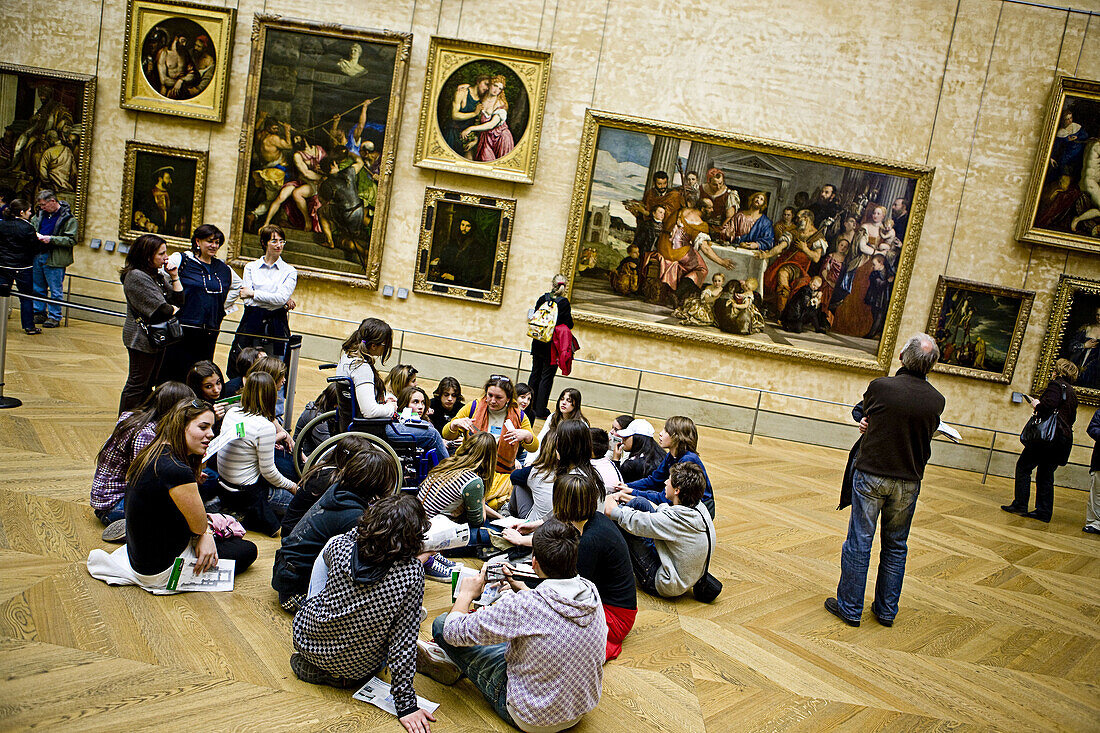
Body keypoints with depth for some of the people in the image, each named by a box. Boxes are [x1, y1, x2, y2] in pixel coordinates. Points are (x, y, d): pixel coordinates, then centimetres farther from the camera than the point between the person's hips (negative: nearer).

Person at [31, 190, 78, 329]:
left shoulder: (68, 218, -10)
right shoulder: (41, 213, 11)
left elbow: (72, 240, -14)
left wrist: (51, 239, -21)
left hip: (55, 259, -7)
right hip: (38, 256, 7)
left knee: (55, 290, 0)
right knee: (38, 288, 15)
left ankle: (54, 317, 9)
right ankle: (39, 313, 26)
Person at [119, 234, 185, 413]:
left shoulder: (159, 274, 11)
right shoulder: (136, 276, -16)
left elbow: (179, 300, 10)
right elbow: (160, 308, -20)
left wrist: (174, 277, 1)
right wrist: (174, 310, -1)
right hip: (142, 339, -9)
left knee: (148, 384, 15)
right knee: (137, 385, -1)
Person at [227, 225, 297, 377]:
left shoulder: (289, 271, 6)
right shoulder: (251, 267, 8)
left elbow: (282, 297, -11)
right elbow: (247, 300, -5)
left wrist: (253, 293, -7)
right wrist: (282, 301, -10)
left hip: (277, 326, -1)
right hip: (251, 323, 1)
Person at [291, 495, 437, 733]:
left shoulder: (340, 546, -20)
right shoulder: (411, 574, -28)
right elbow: (403, 641, -23)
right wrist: (405, 704, -13)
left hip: (306, 640, 2)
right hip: (356, 670, -2)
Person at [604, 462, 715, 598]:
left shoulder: (674, 520, -33)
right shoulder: (698, 507, -9)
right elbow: (659, 509, 10)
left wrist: (609, 500, -4)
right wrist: (626, 496, 12)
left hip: (664, 586, -8)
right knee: (638, 503, 4)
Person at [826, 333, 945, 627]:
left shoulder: (880, 386, -13)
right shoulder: (936, 400, -3)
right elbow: (926, 435, 10)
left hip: (871, 475, -3)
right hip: (909, 481, 3)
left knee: (859, 543, 5)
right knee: (895, 547, 16)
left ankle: (850, 608, 13)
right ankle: (886, 610, 25)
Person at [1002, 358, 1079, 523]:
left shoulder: (1056, 385, -8)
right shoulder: (1072, 393, 18)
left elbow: (1048, 404, -25)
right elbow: (1072, 418, 21)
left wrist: (1036, 405, -5)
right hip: (1065, 439, 8)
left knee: (1023, 466, 0)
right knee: (1045, 474, 11)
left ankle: (1020, 505, -1)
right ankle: (1044, 511, 10)